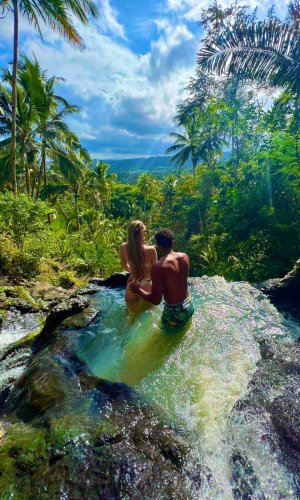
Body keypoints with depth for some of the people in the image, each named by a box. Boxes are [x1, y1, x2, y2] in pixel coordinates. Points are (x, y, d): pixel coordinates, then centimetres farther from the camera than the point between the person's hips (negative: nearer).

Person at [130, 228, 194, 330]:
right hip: (189, 305, 7)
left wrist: (138, 290, -5)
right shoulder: (184, 256, -6)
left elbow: (156, 300, -21)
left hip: (174, 312, -6)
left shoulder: (158, 267, -26)